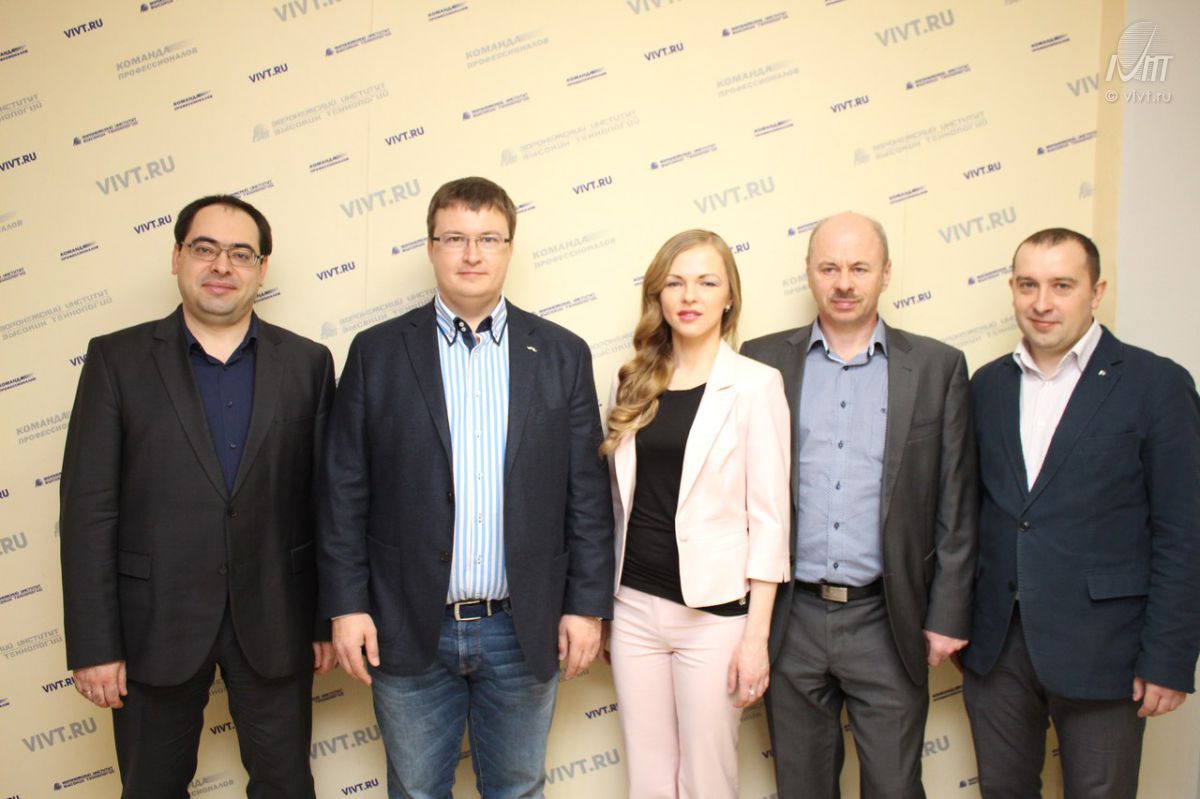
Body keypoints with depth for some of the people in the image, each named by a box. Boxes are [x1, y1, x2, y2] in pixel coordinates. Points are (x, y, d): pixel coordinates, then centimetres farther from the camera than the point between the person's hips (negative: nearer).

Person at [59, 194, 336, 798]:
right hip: (156, 621, 0)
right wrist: (93, 645, -8)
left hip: (273, 620, 1)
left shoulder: (307, 363, 1)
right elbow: (89, 508, -5)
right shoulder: (117, 359, -2)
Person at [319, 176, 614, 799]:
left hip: (524, 630, 1)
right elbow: (345, 491, 0)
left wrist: (587, 605, -1)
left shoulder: (563, 354, 2)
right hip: (408, 629, 0)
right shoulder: (376, 352, 1)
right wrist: (345, 605, -4)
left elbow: (587, 493, 1)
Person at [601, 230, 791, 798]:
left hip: (715, 612, -4)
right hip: (634, 606, 4)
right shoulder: (631, 383, 7)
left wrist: (756, 635, -10)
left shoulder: (755, 384, -6)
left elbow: (768, 515, -7)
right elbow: (619, 500, 12)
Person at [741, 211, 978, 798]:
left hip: (886, 620, 0)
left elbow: (956, 504, 2)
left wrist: (948, 614, 0)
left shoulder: (937, 367, 1)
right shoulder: (764, 361, 1)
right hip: (791, 618, 1)